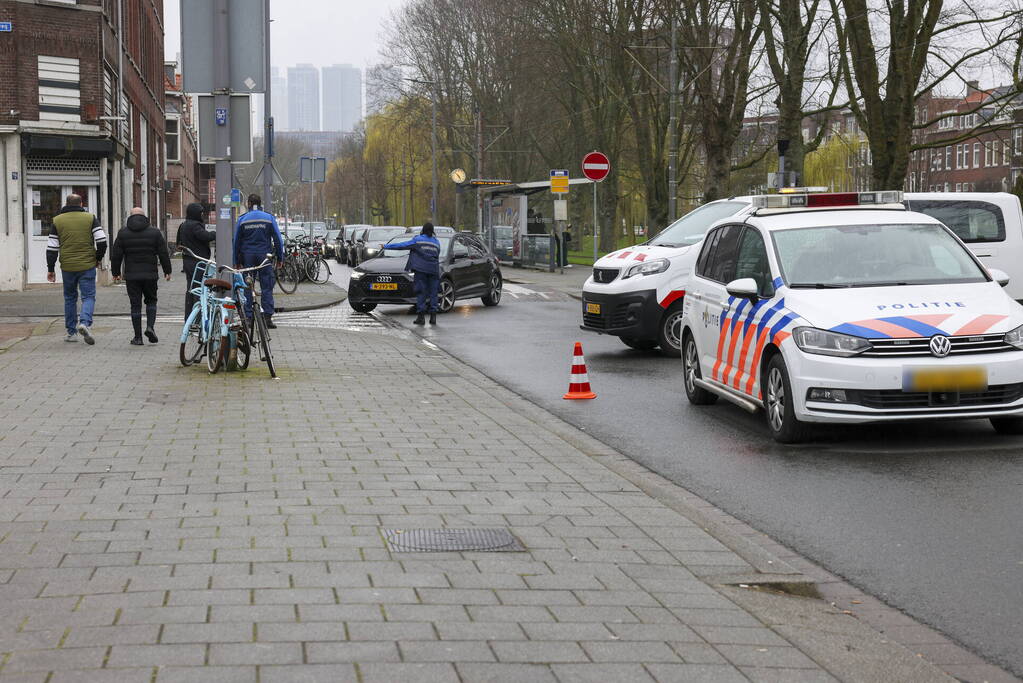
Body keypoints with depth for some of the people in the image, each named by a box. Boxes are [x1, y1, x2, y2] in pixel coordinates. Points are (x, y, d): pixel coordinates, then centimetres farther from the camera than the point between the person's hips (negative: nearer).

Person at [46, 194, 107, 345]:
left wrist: (50, 269, 6)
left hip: (67, 267, 2)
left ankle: (71, 332, 16)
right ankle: (85, 322, -24)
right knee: (88, 297, 2)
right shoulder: (90, 218, 1)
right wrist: (98, 259, 9)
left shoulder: (58, 220, 4)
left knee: (70, 298, 15)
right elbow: (102, 241, -6)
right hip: (87, 266, -2)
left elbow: (52, 247, 2)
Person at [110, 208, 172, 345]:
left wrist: (115, 272, 13)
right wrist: (167, 271, 11)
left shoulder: (123, 233, 3)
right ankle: (150, 326, -4)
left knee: (135, 304, 3)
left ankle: (138, 337, 3)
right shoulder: (154, 232, 3)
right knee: (151, 300, 17)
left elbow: (116, 255, 4)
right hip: (150, 275, 0)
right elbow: (163, 254, 3)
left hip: (131, 276, 0)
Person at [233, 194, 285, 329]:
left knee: (247, 287, 6)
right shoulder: (269, 218, 1)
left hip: (247, 256, 1)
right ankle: (268, 316, -7)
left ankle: (248, 317, 3)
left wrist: (236, 261, 11)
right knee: (267, 287, 1)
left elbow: (236, 241, 5)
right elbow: (278, 240, 0)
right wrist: (280, 258, 6)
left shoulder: (242, 219, 2)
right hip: (265, 255, 0)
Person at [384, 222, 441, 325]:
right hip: (434, 270, 3)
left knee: (421, 293, -3)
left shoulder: (417, 240, 1)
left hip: (421, 269, -3)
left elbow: (402, 245, 2)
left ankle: (420, 317, -7)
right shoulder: (436, 242, 14)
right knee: (433, 293, 5)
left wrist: (387, 246, 9)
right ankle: (433, 317, 0)